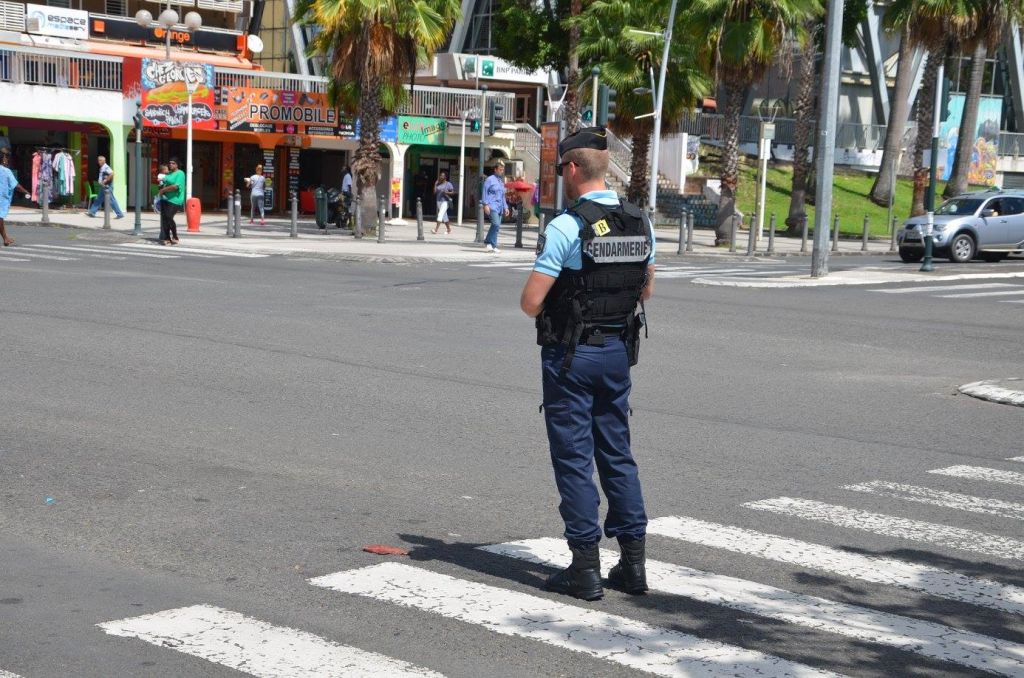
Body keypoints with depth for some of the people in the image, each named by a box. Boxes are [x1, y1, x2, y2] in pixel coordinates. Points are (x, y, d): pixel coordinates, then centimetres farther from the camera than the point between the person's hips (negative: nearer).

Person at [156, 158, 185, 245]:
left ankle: (175, 237, 0)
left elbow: (175, 186, -20)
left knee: (169, 218, -14)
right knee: (164, 219, 1)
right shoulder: (169, 174, 19)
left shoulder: (180, 174, -7)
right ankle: (166, 238, 5)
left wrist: (163, 190, -13)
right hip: (165, 199, 8)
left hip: (174, 200, -8)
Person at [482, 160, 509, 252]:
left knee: (496, 226, 3)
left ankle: (488, 243, 10)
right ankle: (493, 245, -14)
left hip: (499, 207, 8)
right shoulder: (490, 179, 0)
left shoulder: (501, 181, 21)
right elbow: (485, 192, -5)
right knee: (496, 224, -20)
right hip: (492, 206, -8)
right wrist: (486, 204, -14)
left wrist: (505, 207, 20)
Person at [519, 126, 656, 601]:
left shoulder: (566, 227, -17)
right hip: (619, 350, 6)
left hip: (570, 354, -6)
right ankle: (633, 562, 17)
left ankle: (586, 569, 4)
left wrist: (542, 310, 4)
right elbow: (645, 291, 17)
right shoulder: (640, 224, 3)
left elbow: (531, 302, -18)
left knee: (573, 458, 1)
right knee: (617, 454, 15)